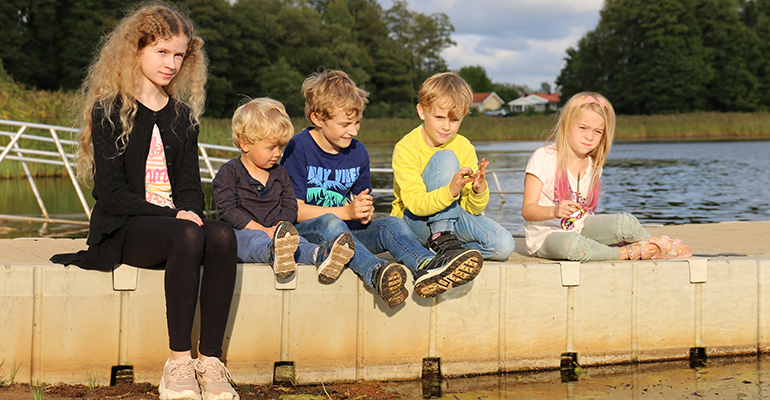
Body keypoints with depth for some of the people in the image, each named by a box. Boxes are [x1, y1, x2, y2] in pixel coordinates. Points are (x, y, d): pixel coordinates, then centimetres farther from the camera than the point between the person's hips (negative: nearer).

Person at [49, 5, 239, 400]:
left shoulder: (182, 114, 18)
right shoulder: (110, 110, 2)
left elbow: (190, 184, 15)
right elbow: (111, 192, -7)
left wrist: (190, 211, -10)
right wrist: (171, 216, -17)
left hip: (175, 220, 5)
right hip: (123, 229, -4)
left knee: (222, 235, -31)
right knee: (188, 236, -36)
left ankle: (209, 360, -34)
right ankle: (178, 362, -33)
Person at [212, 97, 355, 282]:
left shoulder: (280, 173, 20)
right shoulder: (229, 172, 2)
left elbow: (290, 206, 15)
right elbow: (228, 210, -8)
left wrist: (281, 225, -10)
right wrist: (262, 230, -17)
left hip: (274, 230, 4)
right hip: (242, 232, -4)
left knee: (297, 241, -31)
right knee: (254, 239, -41)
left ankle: (319, 255, -65)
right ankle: (273, 253, -77)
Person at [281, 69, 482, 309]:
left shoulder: (358, 153, 10)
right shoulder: (298, 149, -6)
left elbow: (363, 210, 18)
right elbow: (295, 210, -11)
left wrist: (365, 212, -8)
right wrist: (346, 212, -18)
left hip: (347, 229, 5)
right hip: (306, 230, -5)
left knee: (392, 224, -22)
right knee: (329, 223, -38)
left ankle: (426, 266, -55)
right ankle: (375, 272, -65)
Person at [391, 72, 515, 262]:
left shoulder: (464, 148, -3)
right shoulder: (406, 148, -15)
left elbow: (472, 209, -7)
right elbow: (415, 204, -26)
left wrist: (479, 190, -30)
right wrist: (450, 190, -43)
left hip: (453, 220, 4)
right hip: (415, 223, -4)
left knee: (504, 245, -24)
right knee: (445, 158, -25)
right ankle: (441, 238, -27)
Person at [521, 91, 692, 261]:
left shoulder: (593, 167, 6)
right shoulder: (543, 158, -13)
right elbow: (528, 211, -18)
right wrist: (554, 211, -36)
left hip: (580, 229, 5)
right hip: (546, 236, -5)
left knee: (626, 222, -19)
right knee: (570, 244, -39)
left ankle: (655, 247, 10)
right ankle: (626, 252, -18)